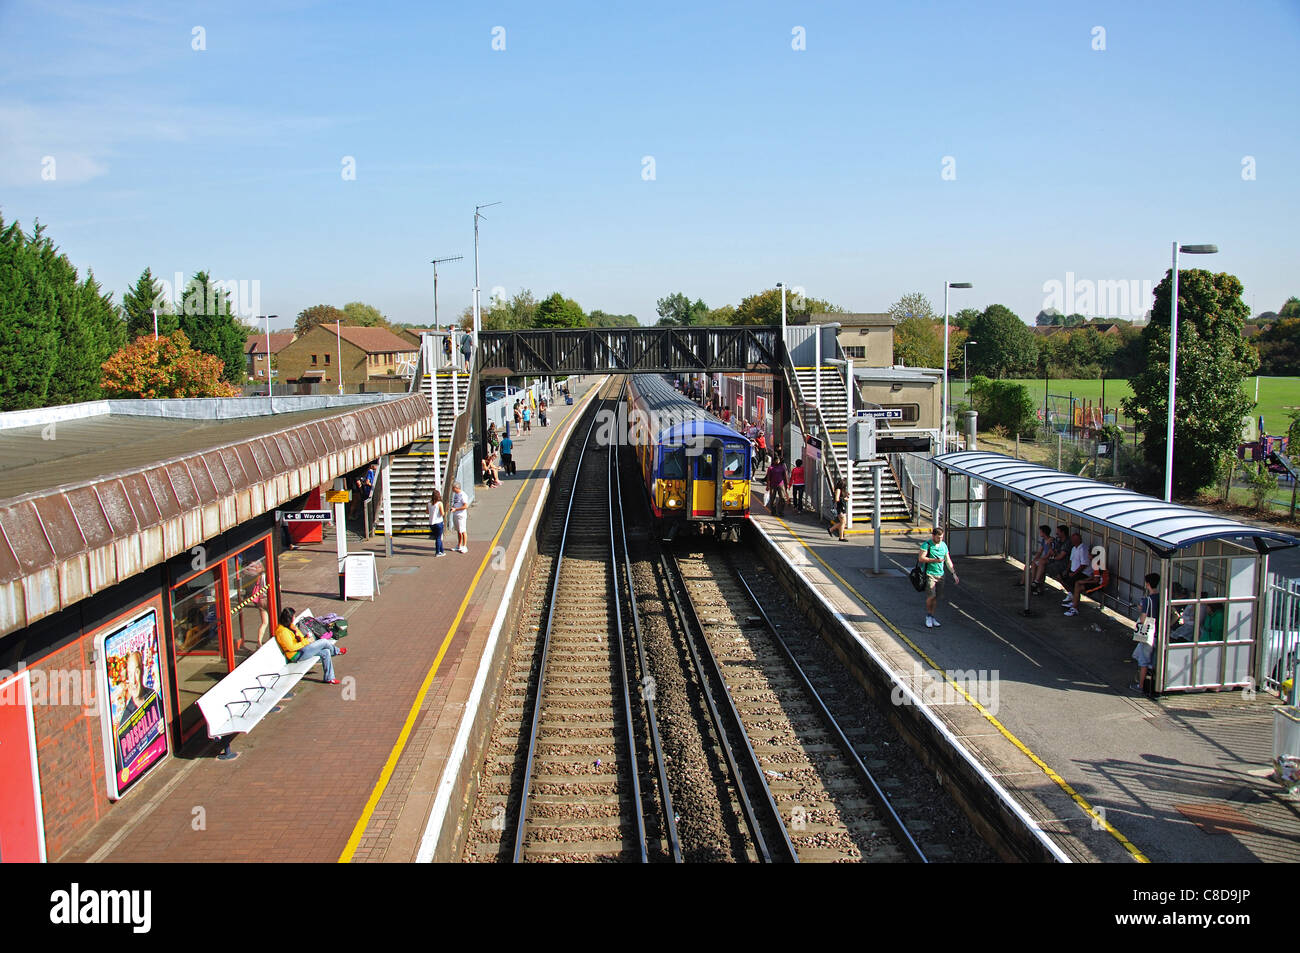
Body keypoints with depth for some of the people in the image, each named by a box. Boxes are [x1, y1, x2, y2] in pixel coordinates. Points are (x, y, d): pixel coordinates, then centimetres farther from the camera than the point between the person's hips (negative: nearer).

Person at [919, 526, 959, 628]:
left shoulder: (944, 545, 11)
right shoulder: (926, 544, -7)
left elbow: (948, 561, 16)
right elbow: (921, 558, -15)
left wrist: (954, 574, 10)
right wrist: (935, 560, -20)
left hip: (940, 574, 5)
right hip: (929, 574, -5)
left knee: (936, 597, 5)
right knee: (931, 596, -12)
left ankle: (932, 617, 17)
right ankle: (928, 616, 7)